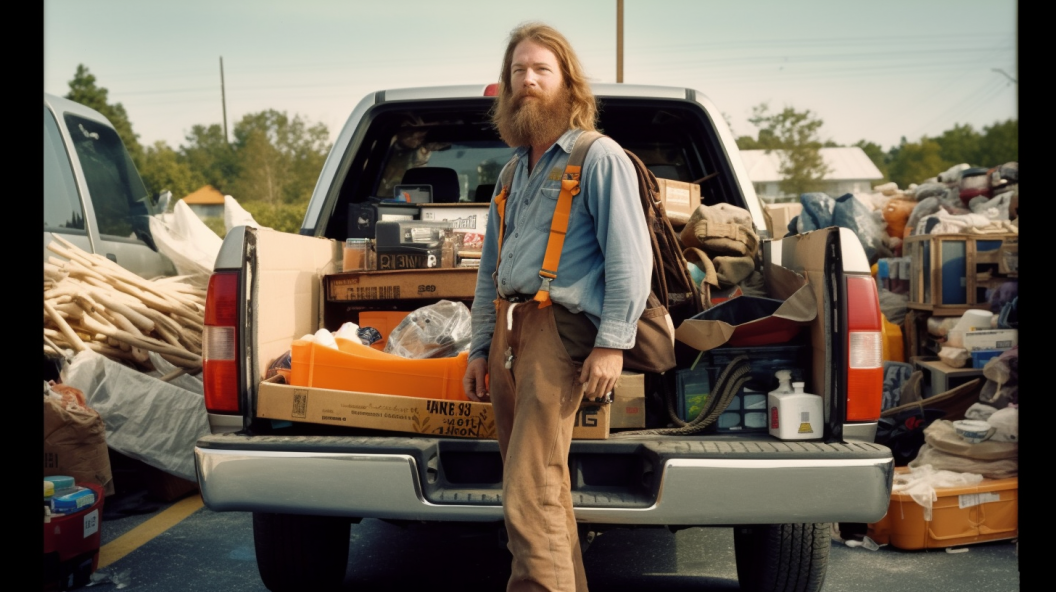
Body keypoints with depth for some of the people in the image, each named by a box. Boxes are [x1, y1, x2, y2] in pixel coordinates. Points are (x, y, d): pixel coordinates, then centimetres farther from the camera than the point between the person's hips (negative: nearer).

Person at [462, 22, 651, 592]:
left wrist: (612, 343, -17)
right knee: (544, 487, 12)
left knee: (529, 496, -14)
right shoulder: (514, 170, 23)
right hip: (507, 328, 8)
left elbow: (630, 257, -9)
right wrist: (480, 347, 20)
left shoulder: (599, 156, 0)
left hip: (558, 330, -8)